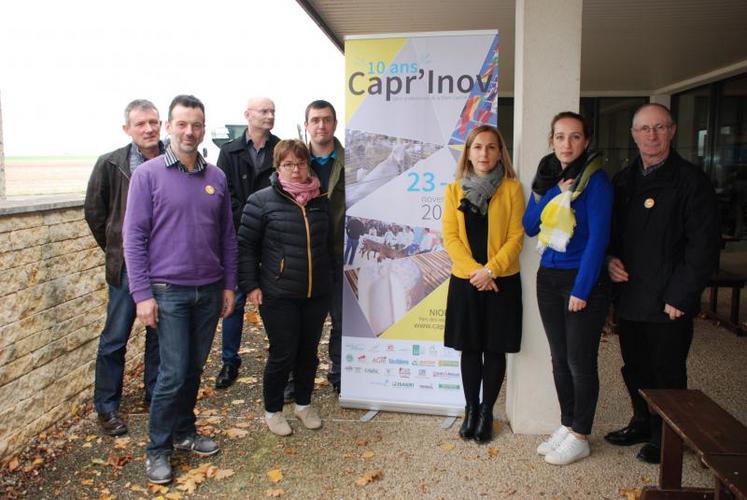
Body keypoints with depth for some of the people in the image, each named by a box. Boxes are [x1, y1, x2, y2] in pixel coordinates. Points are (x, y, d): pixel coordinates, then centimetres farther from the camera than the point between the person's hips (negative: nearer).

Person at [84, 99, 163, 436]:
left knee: (160, 335, 14)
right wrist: (114, 250, 6)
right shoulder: (110, 164, -4)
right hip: (127, 266, -1)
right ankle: (106, 408, 20)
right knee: (115, 338, 6)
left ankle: (155, 396, 31)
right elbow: (94, 211, 5)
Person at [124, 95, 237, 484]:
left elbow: (228, 236, 10)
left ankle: (184, 432, 32)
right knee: (173, 373, -2)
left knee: (195, 368, 14)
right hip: (168, 291, -4)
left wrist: (229, 285, 8)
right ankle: (157, 448, 17)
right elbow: (134, 237, -7)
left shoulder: (216, 178, 6)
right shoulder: (148, 174, -6)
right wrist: (142, 294, -12)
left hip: (209, 291, 4)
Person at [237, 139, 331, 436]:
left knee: (309, 352, 14)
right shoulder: (262, 200, -6)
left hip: (317, 294, 5)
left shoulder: (321, 201, 8)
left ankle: (304, 404, 35)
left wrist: (330, 279, 17)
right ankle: (272, 410, 24)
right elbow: (246, 244, -4)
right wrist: (250, 285, -9)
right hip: (278, 295, -4)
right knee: (283, 354, 1)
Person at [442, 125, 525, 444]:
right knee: (470, 349, 10)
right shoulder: (454, 190, 5)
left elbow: (516, 237, -5)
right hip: (465, 282, 2)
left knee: (495, 349, 7)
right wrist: (474, 271, -13)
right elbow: (450, 238, -1)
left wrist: (490, 270, -16)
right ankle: (470, 409, 25)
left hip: (502, 282, -1)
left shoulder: (512, 188, -1)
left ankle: (486, 412, 21)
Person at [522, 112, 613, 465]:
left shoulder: (595, 179, -10)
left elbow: (598, 236, -14)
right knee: (559, 358, 13)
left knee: (580, 361, 3)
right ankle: (566, 425, 29)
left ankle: (580, 437, 18)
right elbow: (529, 227, 3)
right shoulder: (546, 177, 8)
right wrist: (553, 194, -11)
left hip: (583, 280, -6)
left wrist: (581, 289, -17)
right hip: (548, 277, 6)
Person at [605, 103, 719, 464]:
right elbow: (609, 230, 18)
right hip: (629, 296, 6)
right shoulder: (623, 181, 11)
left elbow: (704, 245, -11)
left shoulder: (691, 180, -7)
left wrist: (680, 297, -15)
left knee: (667, 373, 7)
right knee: (634, 367, 17)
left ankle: (664, 437, 25)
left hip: (668, 302, -5)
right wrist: (609, 258, -3)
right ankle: (643, 423, 36)